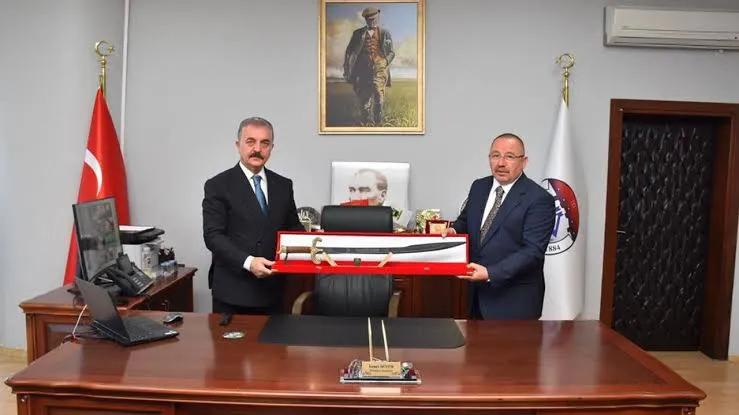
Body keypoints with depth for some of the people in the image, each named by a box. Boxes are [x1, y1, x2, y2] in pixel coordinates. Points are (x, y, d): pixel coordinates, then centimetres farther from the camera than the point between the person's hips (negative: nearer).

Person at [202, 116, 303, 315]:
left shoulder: (283, 185, 9)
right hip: (232, 291, -3)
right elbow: (213, 235, -10)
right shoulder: (218, 186, -4)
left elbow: (293, 227, 15)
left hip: (272, 289, 4)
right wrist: (248, 262, -24)